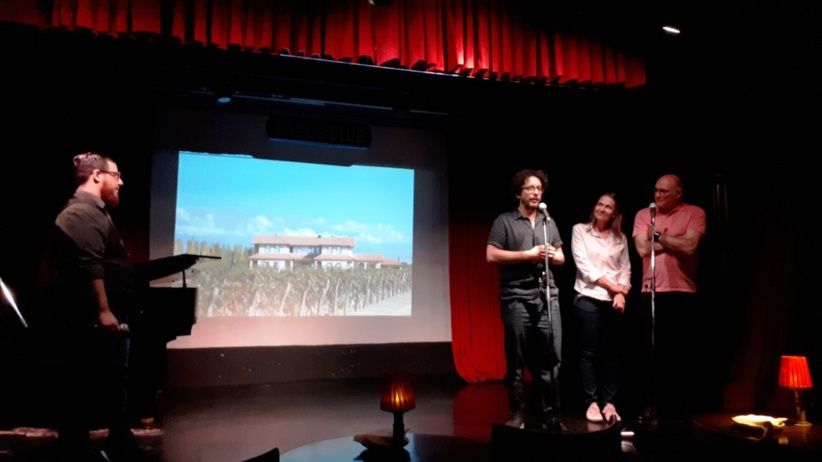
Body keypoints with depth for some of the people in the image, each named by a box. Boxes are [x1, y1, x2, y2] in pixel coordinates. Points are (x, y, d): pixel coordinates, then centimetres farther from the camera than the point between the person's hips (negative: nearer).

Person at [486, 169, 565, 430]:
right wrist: (528, 255, -11)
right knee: (517, 360, 2)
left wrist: (553, 255, -2)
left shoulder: (549, 222, 18)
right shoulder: (505, 221, 2)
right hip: (516, 297, -4)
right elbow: (491, 255, -8)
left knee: (551, 357, 2)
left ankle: (548, 414, 12)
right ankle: (517, 414, 12)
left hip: (547, 295, 4)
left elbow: (562, 258, 22)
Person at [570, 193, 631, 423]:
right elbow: (584, 266, -6)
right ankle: (592, 402, 7)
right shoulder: (580, 230, 3)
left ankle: (609, 403, 14)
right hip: (588, 299, -3)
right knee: (589, 353, 0)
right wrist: (612, 286, -8)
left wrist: (621, 293, -11)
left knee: (611, 353, 6)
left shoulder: (620, 238, 12)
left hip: (613, 301, 3)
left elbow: (625, 269, 6)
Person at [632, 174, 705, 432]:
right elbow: (642, 248, -6)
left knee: (680, 355, 2)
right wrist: (675, 241, -6)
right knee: (657, 353, 10)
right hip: (651, 292, 3)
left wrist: (659, 236, -5)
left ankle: (681, 417, 13)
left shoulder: (694, 213, 0)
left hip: (682, 292, -3)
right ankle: (659, 412, 21)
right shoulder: (644, 215, 8)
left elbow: (689, 246, -15)